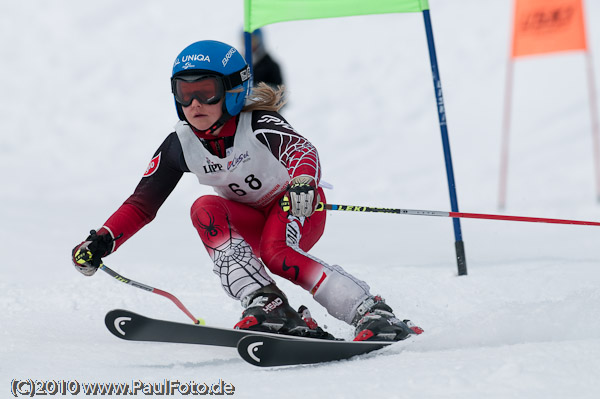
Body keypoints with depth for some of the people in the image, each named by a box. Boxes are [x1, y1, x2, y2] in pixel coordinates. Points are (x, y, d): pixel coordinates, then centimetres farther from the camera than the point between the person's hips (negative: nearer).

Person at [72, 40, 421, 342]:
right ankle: (267, 306, -34)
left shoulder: (259, 125, -24)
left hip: (297, 209, -5)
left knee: (274, 251, -36)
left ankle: (373, 313, -33)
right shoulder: (180, 146, -10)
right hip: (250, 222, 5)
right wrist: (102, 241, -20)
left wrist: (303, 183, -67)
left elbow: (302, 150, -44)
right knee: (205, 209, -25)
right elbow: (142, 203, -5)